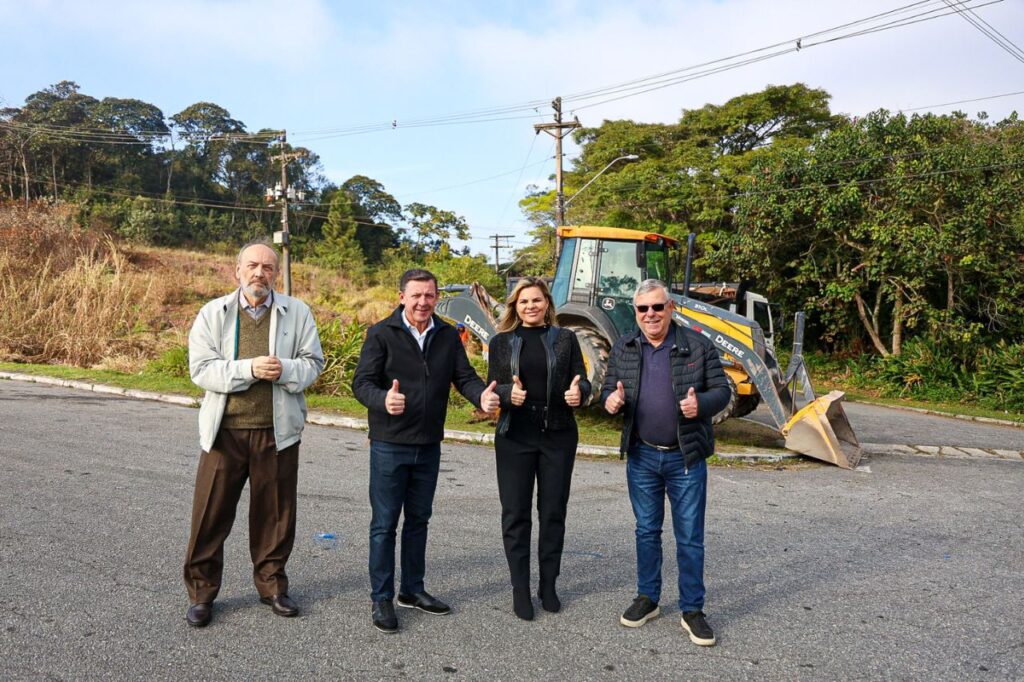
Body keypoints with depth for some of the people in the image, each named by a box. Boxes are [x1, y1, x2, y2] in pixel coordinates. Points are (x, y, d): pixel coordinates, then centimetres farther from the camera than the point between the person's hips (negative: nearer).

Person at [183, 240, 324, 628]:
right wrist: (249, 369, -19)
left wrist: (284, 369, -18)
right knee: (211, 514, 5)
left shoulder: (297, 313, 3)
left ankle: (271, 585, 28)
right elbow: (201, 369, -6)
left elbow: (313, 363, 2)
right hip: (225, 430, 0)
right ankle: (201, 593, 21)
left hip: (277, 431, 1)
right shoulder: (213, 313, 2)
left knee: (275, 515, 11)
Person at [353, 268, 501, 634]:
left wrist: (482, 396, -23)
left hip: (428, 446, 5)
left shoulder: (448, 336, 4)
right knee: (385, 523, 4)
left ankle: (412, 590, 31)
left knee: (418, 519, 16)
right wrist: (383, 401, -36)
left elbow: (465, 376, 0)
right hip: (389, 445, -4)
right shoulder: (381, 334, -9)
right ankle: (381, 598, 17)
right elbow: (362, 383, -14)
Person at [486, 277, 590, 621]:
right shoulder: (501, 342, 5)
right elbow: (491, 388, 2)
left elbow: (582, 380, 3)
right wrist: (508, 393, -20)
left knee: (553, 512, 8)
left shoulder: (565, 338, 5)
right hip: (515, 438, 0)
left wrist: (578, 392, -20)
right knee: (516, 514, 4)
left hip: (558, 437, 1)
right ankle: (520, 589, 16)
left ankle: (548, 585, 23)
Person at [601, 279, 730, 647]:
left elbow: (722, 390, -3)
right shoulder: (623, 349, 2)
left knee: (690, 537, 5)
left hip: (686, 457, -2)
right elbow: (608, 388, 9)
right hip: (642, 456, 3)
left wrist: (701, 404, -25)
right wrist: (610, 400, -15)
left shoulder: (698, 346, -6)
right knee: (647, 531, 15)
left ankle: (692, 610, 19)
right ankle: (647, 598, 31)